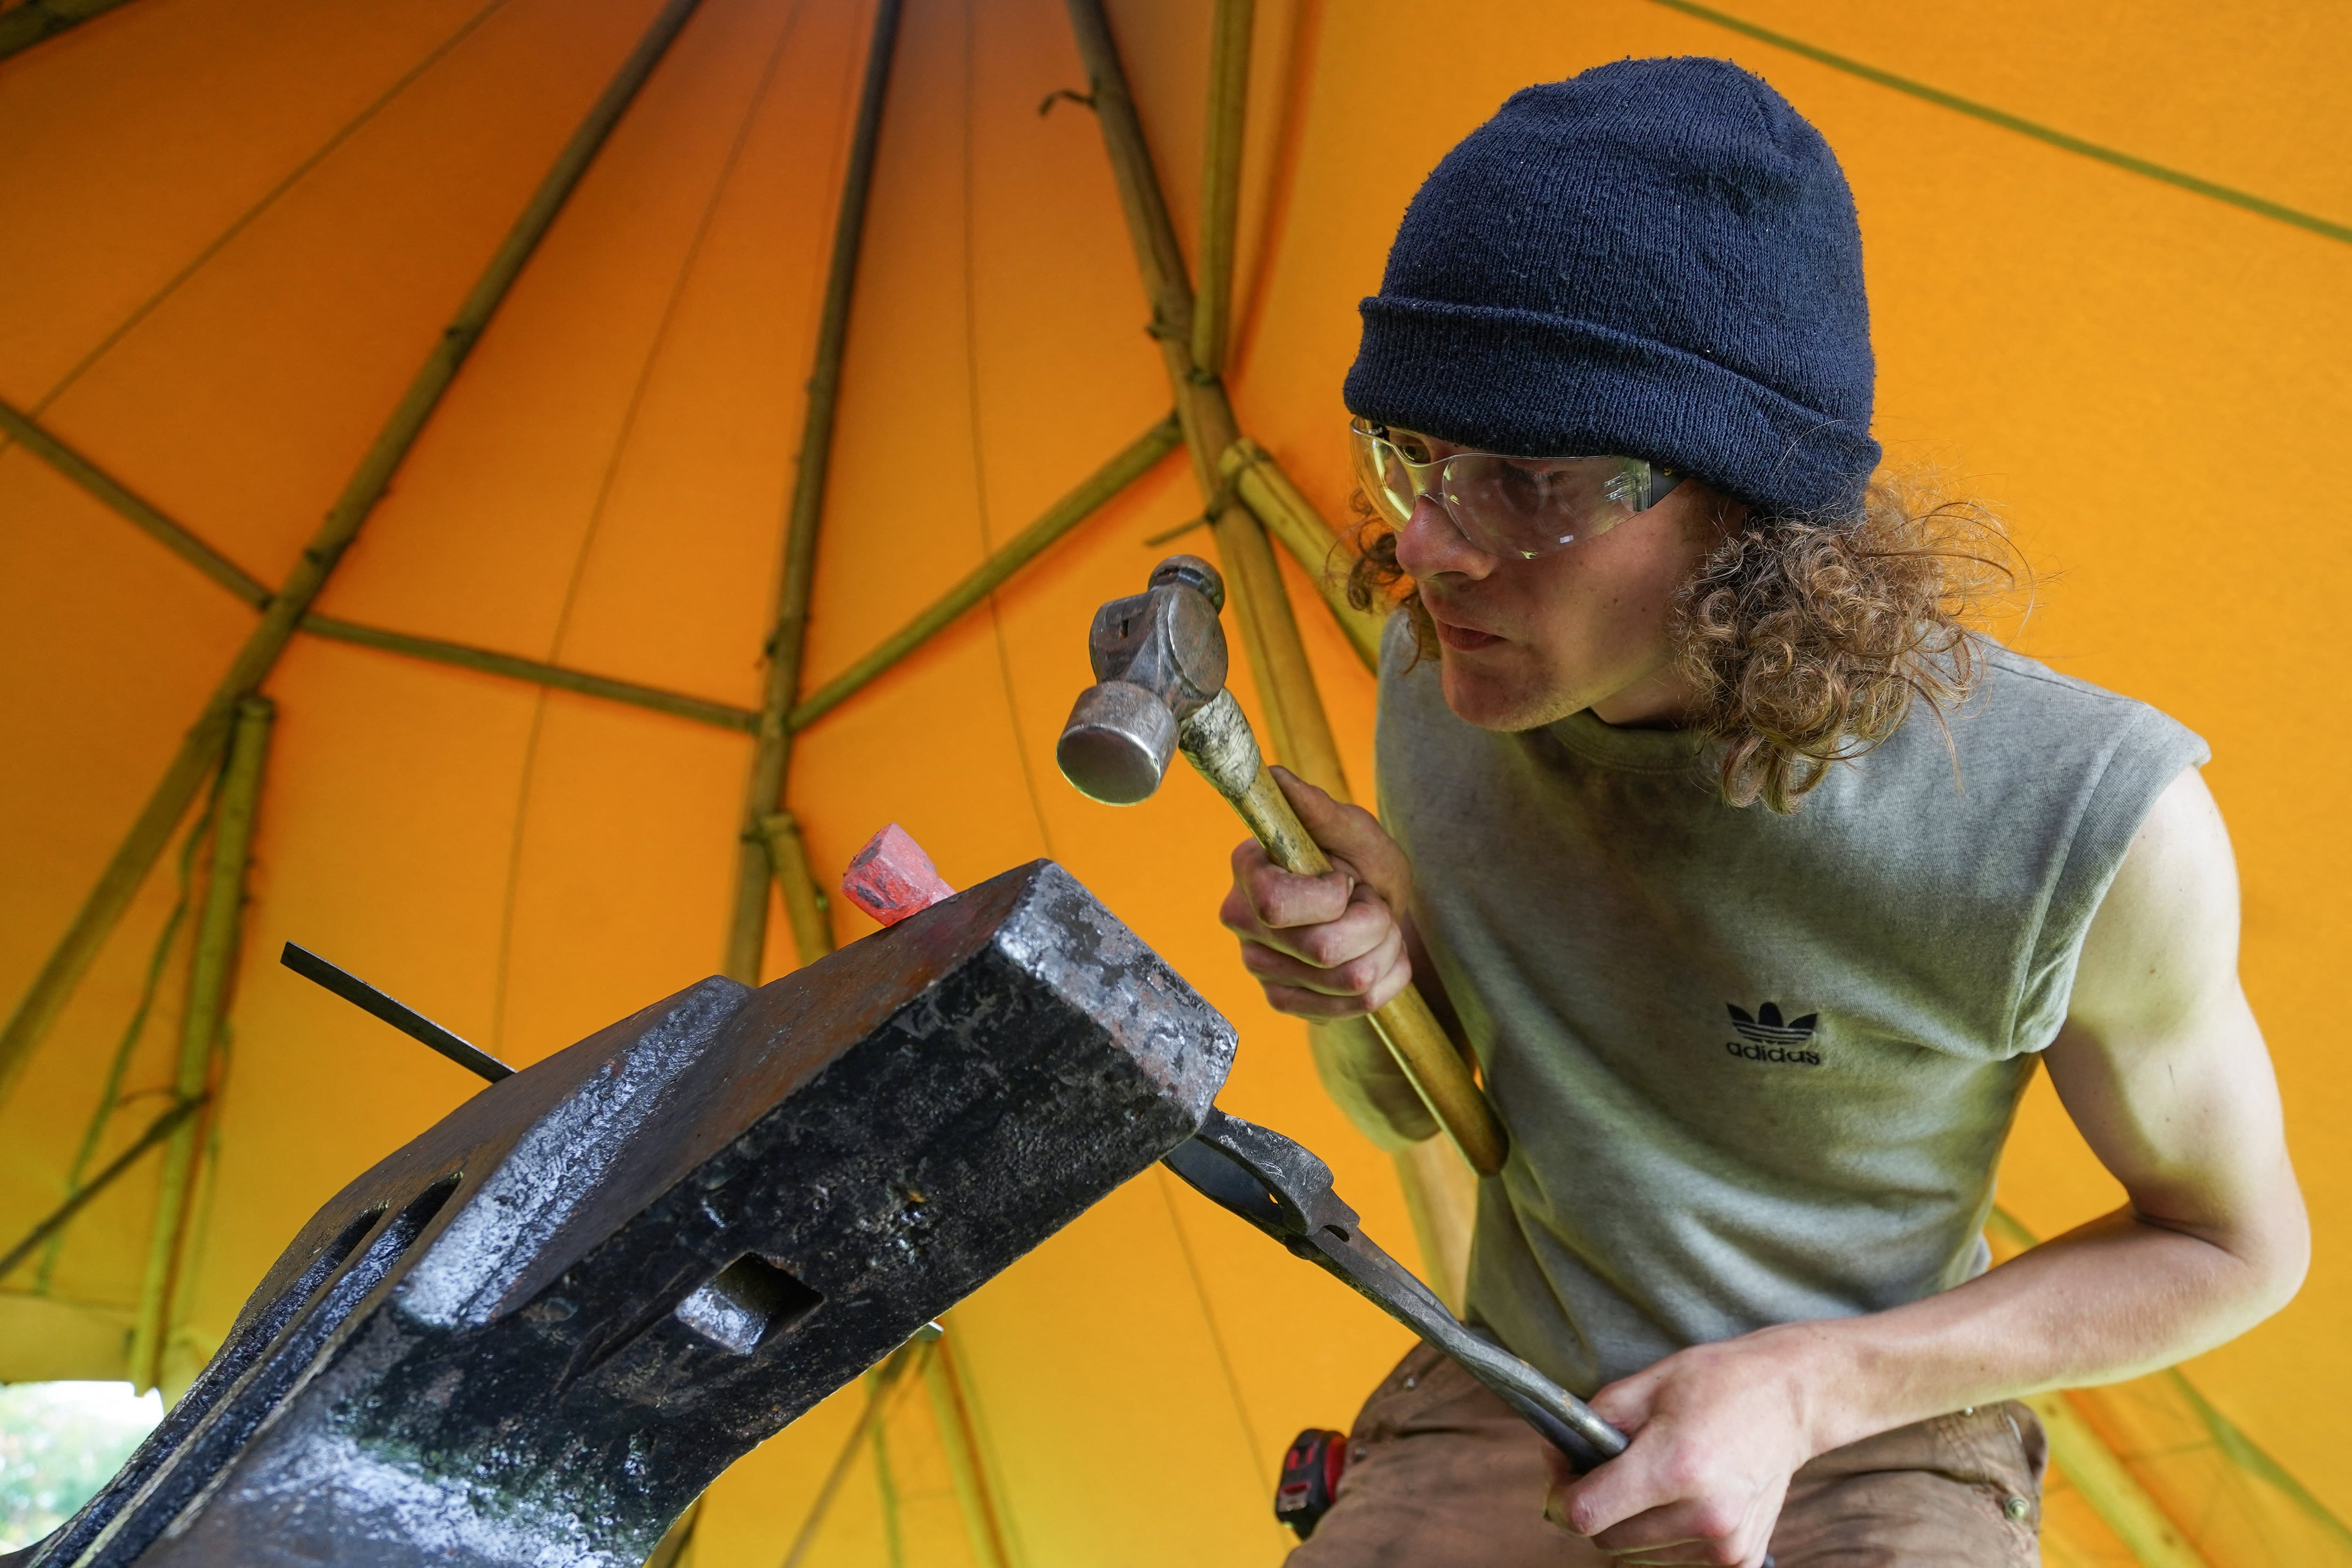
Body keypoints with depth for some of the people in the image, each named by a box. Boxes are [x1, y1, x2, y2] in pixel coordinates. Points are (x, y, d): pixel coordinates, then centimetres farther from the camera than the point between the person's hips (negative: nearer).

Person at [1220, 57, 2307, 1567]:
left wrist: (1805, 1389, -17)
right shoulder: (1448, 680, -11)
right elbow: (1403, 1109, 3)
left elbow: (2237, 1246, -7)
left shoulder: (2080, 821, -23)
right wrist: (1360, 967, -20)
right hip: (1519, 1397, 3)